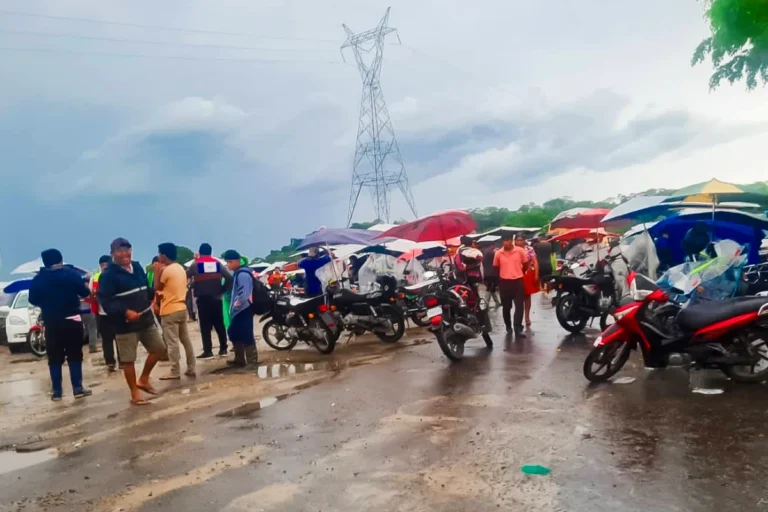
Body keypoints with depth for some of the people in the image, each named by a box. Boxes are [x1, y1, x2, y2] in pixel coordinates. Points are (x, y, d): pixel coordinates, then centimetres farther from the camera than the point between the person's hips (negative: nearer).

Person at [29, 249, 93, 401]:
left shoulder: (38, 279, 1)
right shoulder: (72, 273, -5)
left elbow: (33, 300, 7)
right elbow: (85, 293, -3)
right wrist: (84, 286, 18)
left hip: (51, 323, 2)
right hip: (72, 321, -1)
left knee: (55, 358, 8)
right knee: (75, 355, 5)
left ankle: (56, 391, 9)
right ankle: (78, 388, 3)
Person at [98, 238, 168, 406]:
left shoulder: (137, 267, 10)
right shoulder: (108, 275, -12)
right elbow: (105, 301, -18)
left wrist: (153, 295, 3)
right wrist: (125, 312, -27)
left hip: (146, 319, 7)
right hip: (125, 324, -7)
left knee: (159, 349, 14)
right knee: (128, 359, 2)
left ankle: (143, 380, 30)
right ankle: (135, 393, 14)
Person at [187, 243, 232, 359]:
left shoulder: (195, 264, -1)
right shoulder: (218, 263, 4)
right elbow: (229, 278, -2)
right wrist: (222, 290, 4)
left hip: (203, 299, -3)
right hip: (216, 298, 3)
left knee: (205, 326, 0)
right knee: (220, 324, 9)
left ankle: (208, 351, -1)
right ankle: (223, 349, 11)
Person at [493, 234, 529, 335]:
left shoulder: (520, 251, -5)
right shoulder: (498, 253, -4)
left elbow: (525, 264, 8)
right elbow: (496, 267, 10)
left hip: (518, 281, -1)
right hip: (504, 282, 1)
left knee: (519, 306, -4)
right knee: (506, 306, 10)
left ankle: (518, 328, -1)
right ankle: (508, 326, 25)